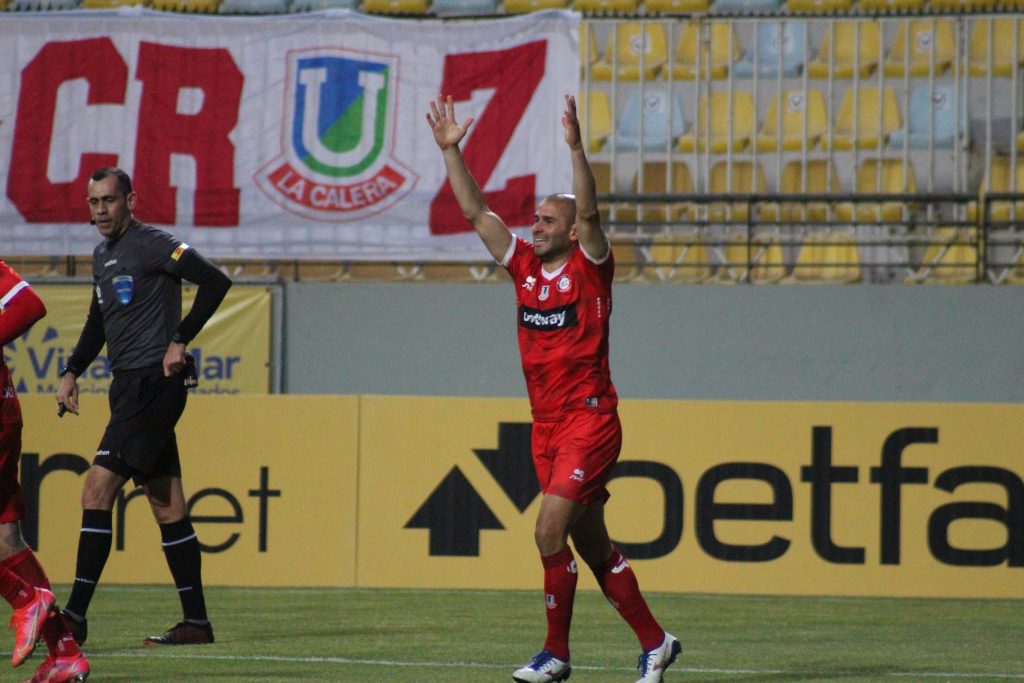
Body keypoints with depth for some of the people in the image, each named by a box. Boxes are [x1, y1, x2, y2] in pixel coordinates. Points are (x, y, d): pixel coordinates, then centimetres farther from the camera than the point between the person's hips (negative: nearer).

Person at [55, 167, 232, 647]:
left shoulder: (151, 245, -10)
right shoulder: (102, 257, 17)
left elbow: (215, 281, -16)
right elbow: (99, 321, 29)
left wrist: (180, 341, -15)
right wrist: (72, 372, 17)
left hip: (154, 382, -10)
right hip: (130, 387, 10)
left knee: (96, 492, -14)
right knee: (167, 506, 9)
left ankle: (74, 616, -16)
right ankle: (196, 622, 11)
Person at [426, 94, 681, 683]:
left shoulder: (590, 268, -5)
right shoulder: (525, 266, 10)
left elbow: (589, 212, -22)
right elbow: (475, 211, 10)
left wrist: (576, 147, -32)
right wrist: (451, 149, 3)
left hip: (590, 421, -7)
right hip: (546, 427, 7)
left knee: (550, 530, -16)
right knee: (592, 544, 10)